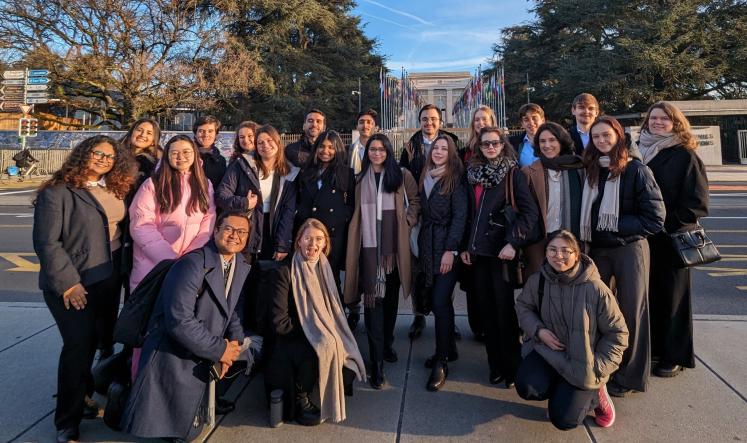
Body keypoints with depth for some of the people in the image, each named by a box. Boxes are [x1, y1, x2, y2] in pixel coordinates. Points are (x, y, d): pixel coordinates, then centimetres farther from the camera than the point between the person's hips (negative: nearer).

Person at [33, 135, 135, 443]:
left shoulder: (114, 190, 7)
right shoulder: (57, 192, -11)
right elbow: (46, 242, -15)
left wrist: (120, 268, 5)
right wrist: (67, 282, -18)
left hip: (107, 281, 6)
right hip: (72, 284, -6)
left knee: (96, 342, 14)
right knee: (78, 345, -4)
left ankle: (81, 396, 35)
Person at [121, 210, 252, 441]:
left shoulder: (242, 266, 2)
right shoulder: (192, 264, -23)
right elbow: (179, 321, -30)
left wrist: (234, 340, -9)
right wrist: (219, 350, -22)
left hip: (202, 361, 7)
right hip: (171, 359, -7)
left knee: (188, 430, 17)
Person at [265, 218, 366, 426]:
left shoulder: (324, 269, 6)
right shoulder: (284, 271, -12)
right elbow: (280, 322, -15)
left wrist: (330, 335, -7)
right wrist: (314, 334, -15)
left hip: (325, 338, 5)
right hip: (291, 342, -5)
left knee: (349, 371, -19)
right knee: (324, 348, -34)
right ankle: (300, 397, -8)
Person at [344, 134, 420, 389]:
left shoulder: (401, 176, 4)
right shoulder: (360, 179, 9)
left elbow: (415, 201, 11)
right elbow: (356, 211, 14)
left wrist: (408, 223, 0)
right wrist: (354, 236, 5)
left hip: (394, 245, 0)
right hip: (369, 246, 0)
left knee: (391, 297, 13)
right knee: (373, 298, -6)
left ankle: (387, 344, 32)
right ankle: (377, 362, -3)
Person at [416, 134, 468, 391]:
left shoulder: (455, 180, -4)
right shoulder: (425, 178, 12)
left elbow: (460, 216, -10)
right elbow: (423, 214, 14)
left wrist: (451, 250, -16)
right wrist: (420, 245, 7)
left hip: (447, 247, -6)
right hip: (427, 247, 6)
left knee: (440, 302, -8)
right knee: (437, 300, 12)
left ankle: (441, 363, 2)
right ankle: (448, 348, 28)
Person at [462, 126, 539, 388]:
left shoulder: (513, 173, -3)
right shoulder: (473, 173, 10)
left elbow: (530, 211, -12)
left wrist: (513, 242, -19)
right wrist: (465, 246, 9)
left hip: (502, 250, -4)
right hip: (478, 251, 5)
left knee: (505, 309, 1)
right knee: (487, 308, 9)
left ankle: (512, 367, 16)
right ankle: (495, 364, 22)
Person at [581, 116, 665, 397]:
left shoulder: (636, 170, -8)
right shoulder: (590, 171, 6)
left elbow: (655, 219, -10)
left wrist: (617, 225, -15)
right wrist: (587, 239, -1)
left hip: (629, 249, -4)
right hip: (597, 250, 4)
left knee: (630, 310, 5)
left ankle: (629, 376, 21)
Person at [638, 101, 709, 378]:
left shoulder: (685, 155, -4)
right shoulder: (638, 152, 8)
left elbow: (697, 201, -7)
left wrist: (670, 222, -13)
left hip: (673, 238, -4)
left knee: (672, 294, 6)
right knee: (647, 293, 9)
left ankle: (674, 355, 18)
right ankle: (651, 347, 23)